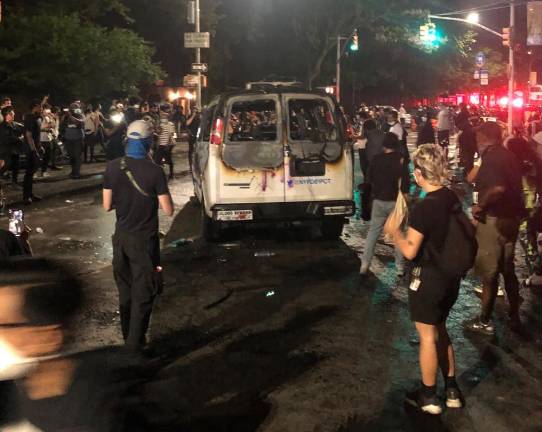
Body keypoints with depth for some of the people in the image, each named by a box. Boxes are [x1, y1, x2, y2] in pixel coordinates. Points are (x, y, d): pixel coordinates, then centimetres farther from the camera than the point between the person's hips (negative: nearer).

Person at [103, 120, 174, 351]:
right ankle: (135, 342, 9)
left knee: (125, 290, 20)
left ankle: (127, 336, 32)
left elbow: (107, 205, -1)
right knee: (142, 293, 7)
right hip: (144, 239, -4)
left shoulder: (113, 167, -6)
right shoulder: (154, 171, -17)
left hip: (121, 237, 4)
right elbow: (168, 210, -14)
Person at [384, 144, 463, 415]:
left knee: (427, 335, 7)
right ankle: (452, 390, 30)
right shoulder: (453, 199, -1)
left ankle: (429, 397, 21)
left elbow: (410, 251, -20)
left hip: (428, 278, -8)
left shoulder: (423, 209, -24)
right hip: (450, 275, 8)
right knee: (440, 330, 22)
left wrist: (393, 231, -4)